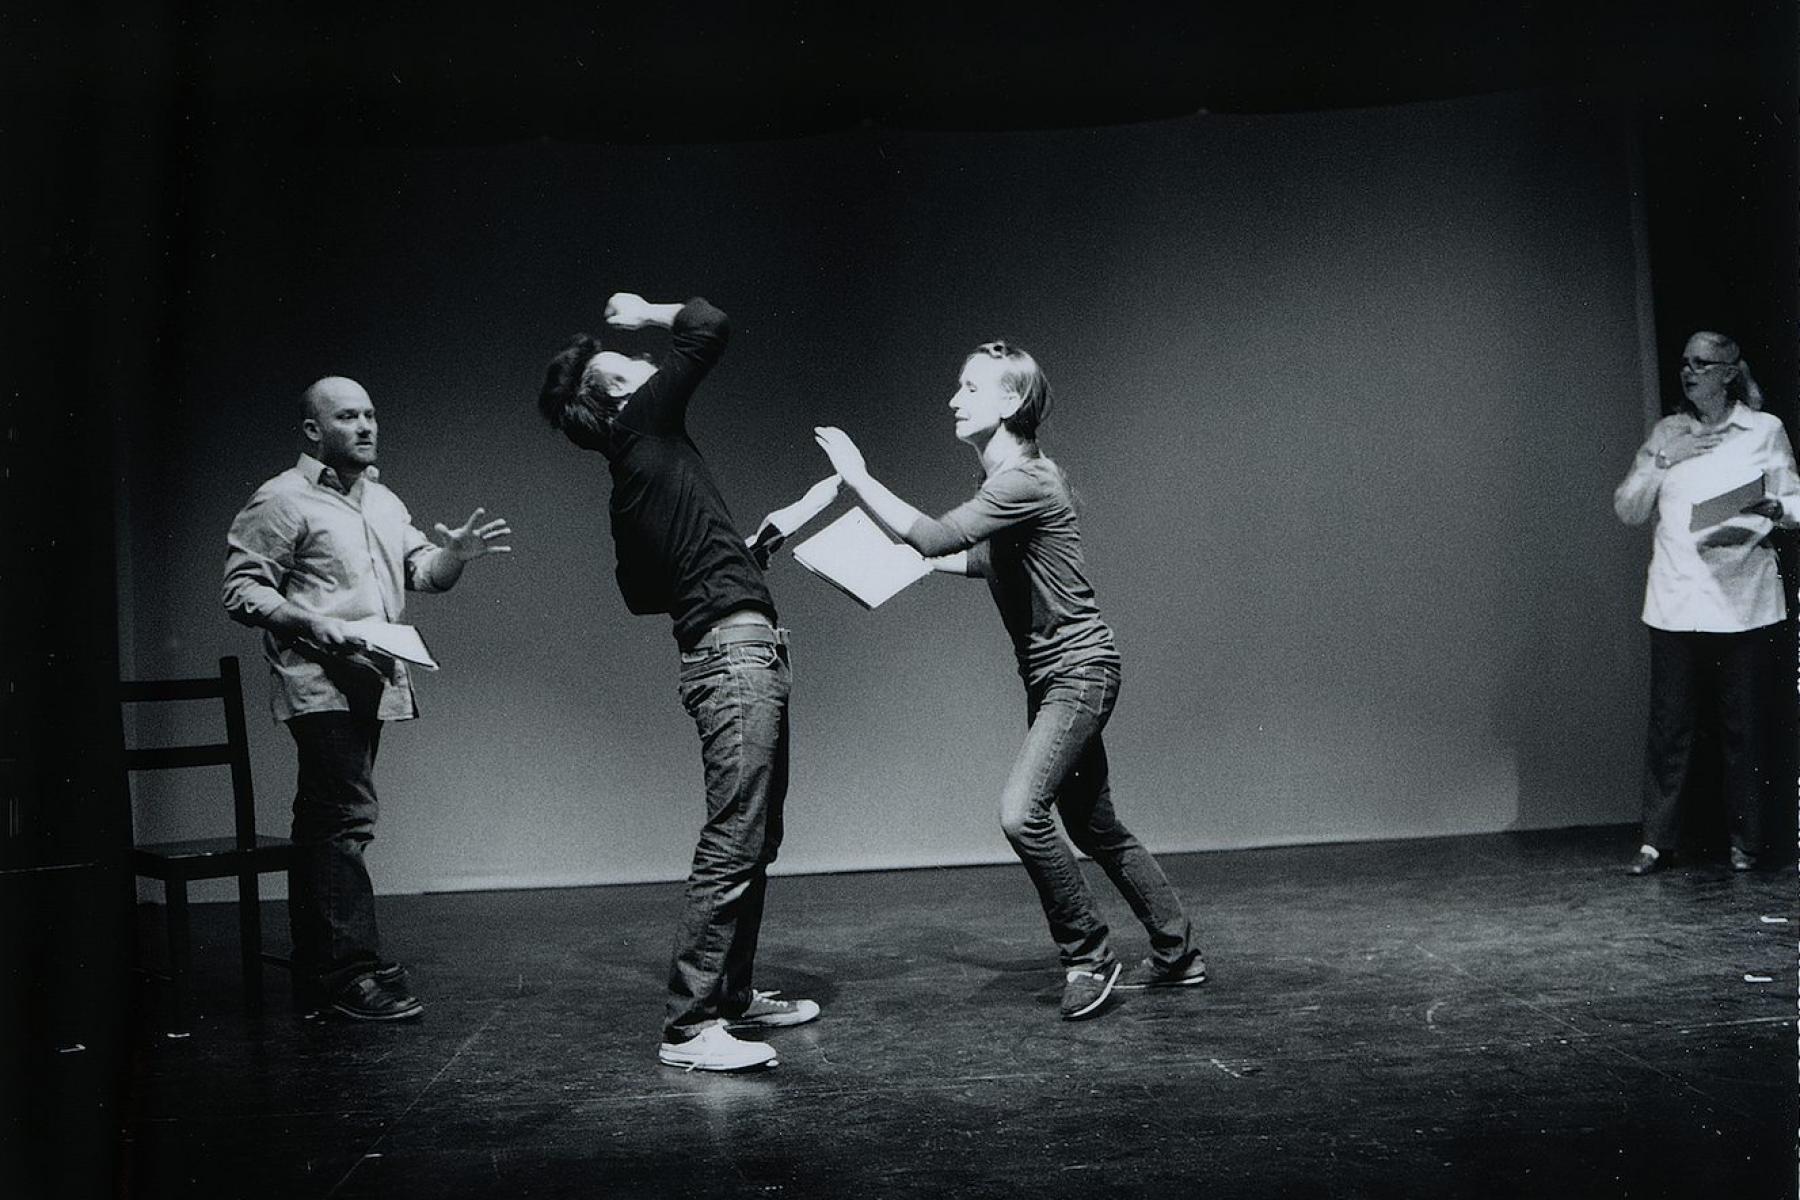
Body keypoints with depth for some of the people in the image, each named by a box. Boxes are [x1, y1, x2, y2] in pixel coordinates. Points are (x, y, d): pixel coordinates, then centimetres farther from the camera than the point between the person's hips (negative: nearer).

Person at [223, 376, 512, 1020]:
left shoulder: (384, 501, 21)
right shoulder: (281, 501, -4)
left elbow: (424, 572, 16)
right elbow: (242, 591, -9)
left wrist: (456, 553, -5)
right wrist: (315, 623, -21)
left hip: (369, 684, 8)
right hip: (318, 683, -8)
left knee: (324, 824, 11)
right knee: (345, 817, -14)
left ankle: (316, 977, 15)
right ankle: (354, 973, -13)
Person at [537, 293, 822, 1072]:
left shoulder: (630, 479, 20)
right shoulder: (642, 422, -4)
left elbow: (641, 591, 26)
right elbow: (709, 328, -9)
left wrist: (730, 554, 30)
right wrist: (648, 315, 9)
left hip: (746, 654, 10)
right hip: (733, 649, -10)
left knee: (755, 841, 13)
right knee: (731, 846, -13)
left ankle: (733, 994, 22)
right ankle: (688, 1028, -12)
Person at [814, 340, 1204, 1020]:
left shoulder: (1025, 480, -22)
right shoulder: (1004, 480, 8)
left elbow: (934, 539, -29)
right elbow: (991, 561, 22)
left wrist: (858, 477, -22)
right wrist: (908, 560, 14)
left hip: (1079, 669, -10)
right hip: (1048, 676, 10)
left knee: (1021, 812, -20)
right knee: (1093, 827, 16)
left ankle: (1088, 957, -3)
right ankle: (1178, 957, 29)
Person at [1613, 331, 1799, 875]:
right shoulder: (1666, 432, 12)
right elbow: (1627, 510, 8)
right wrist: (1659, 462, -6)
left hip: (1744, 601, -1)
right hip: (1676, 601, 2)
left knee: (1743, 726, 2)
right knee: (1668, 725, 0)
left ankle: (1745, 841, 12)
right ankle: (1657, 840, 5)